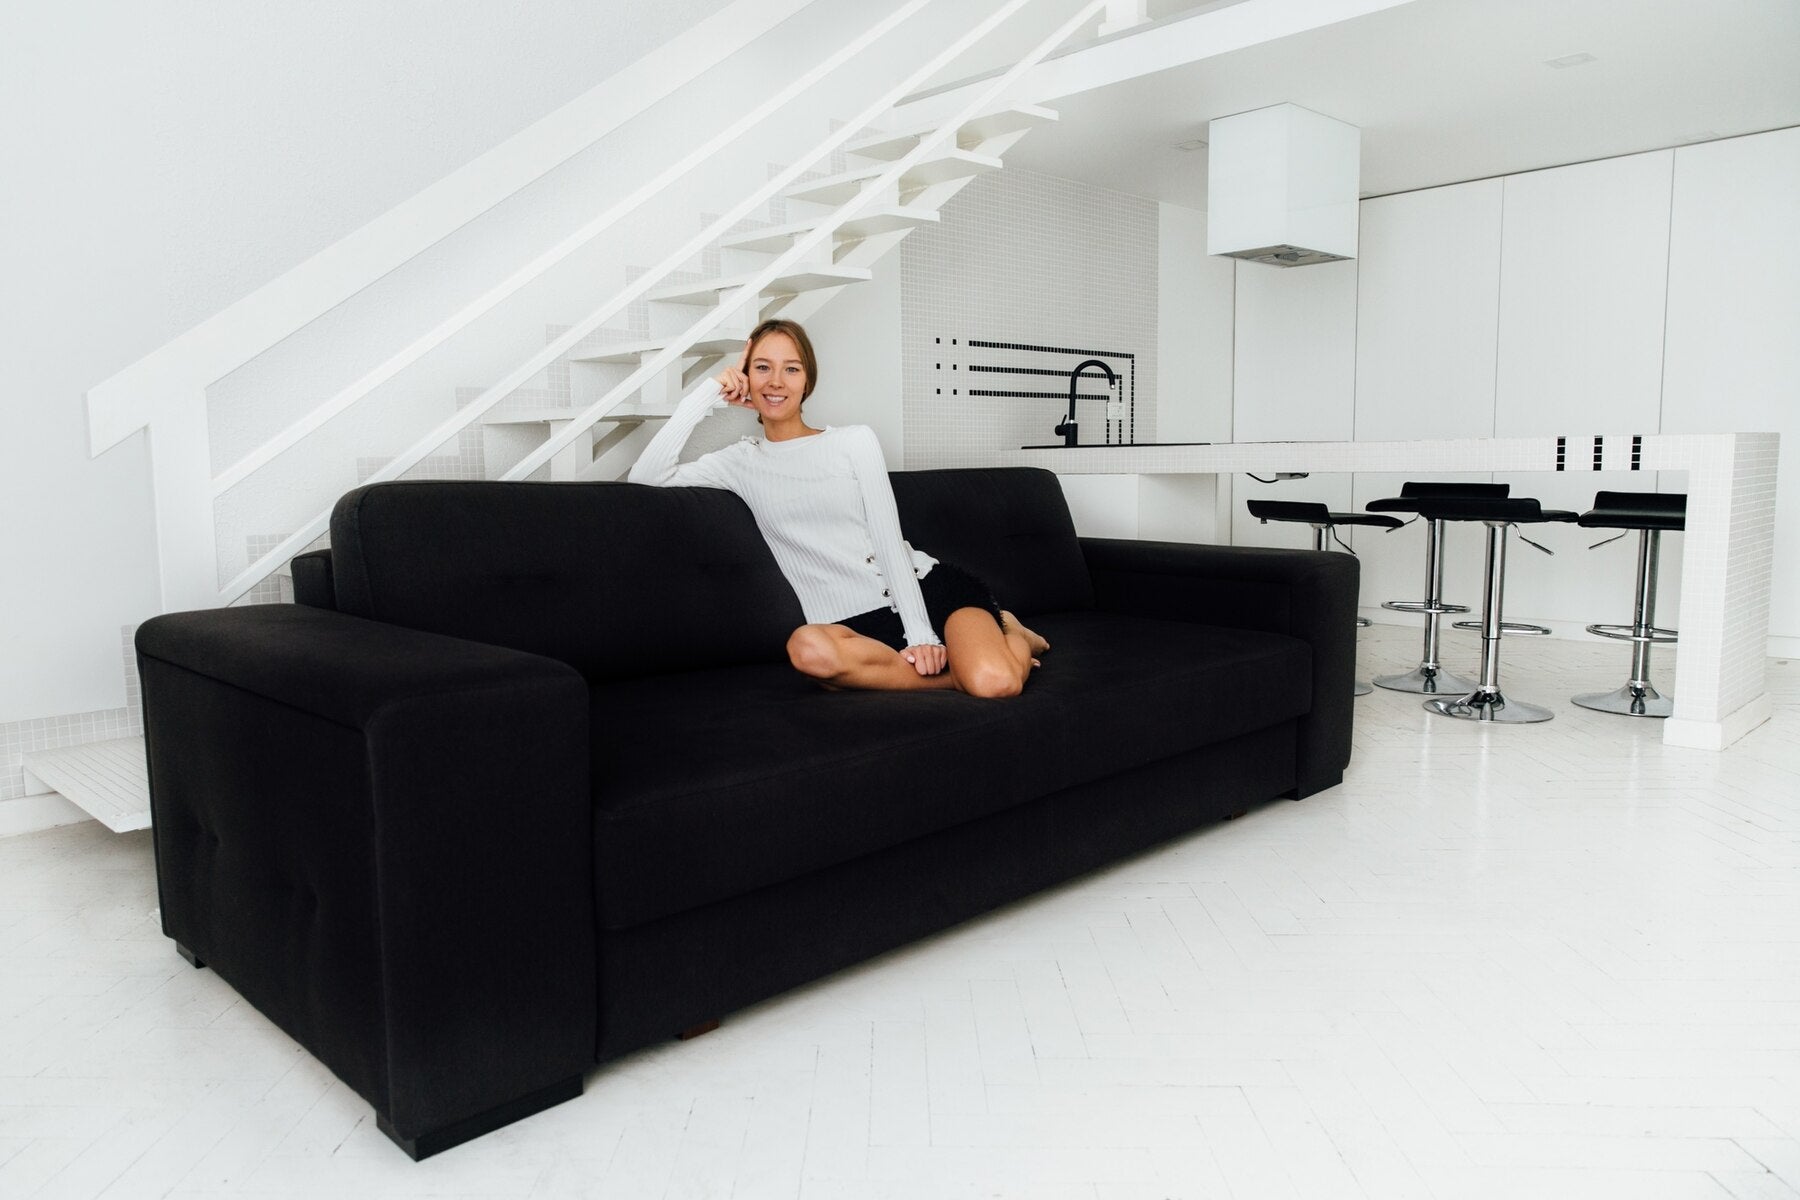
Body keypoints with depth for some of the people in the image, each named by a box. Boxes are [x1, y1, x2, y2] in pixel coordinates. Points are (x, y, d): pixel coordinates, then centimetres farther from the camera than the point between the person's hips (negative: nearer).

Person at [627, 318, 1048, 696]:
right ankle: (957, 669, -17)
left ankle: (1008, 635, 9)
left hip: (929, 588, -1)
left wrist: (920, 632, -12)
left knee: (996, 683, -30)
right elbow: (646, 476, -1)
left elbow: (889, 541, -1)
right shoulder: (741, 462, 11)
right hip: (856, 623, 1)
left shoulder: (854, 441, 7)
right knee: (808, 647, -38)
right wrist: (707, 394, 0)